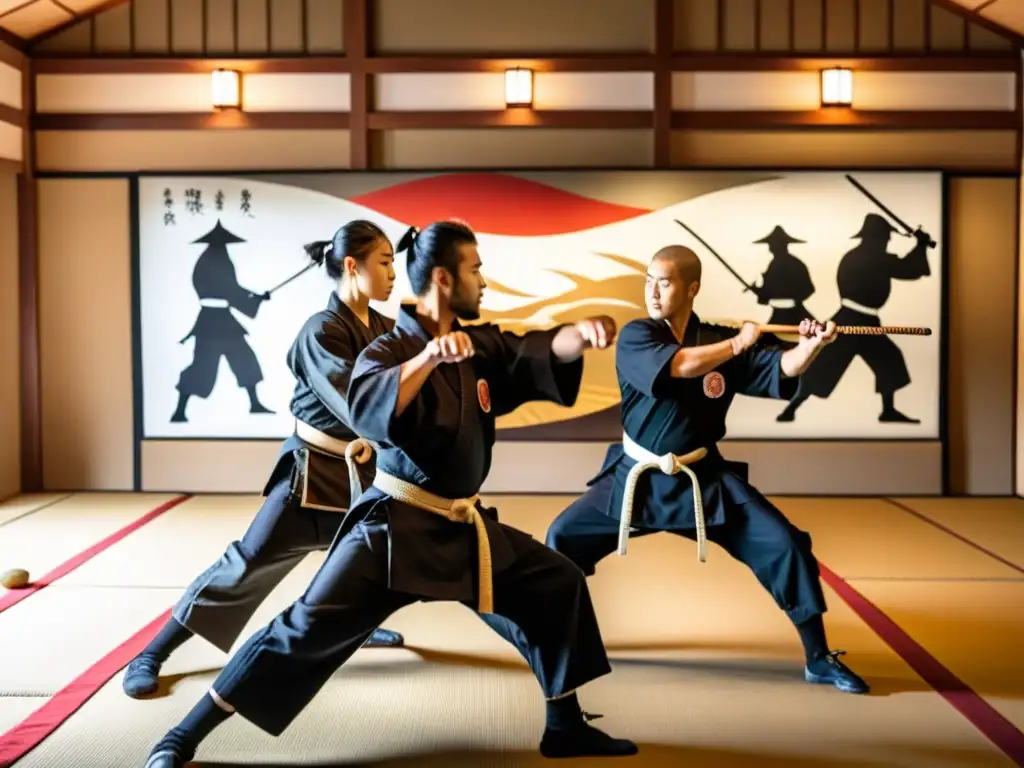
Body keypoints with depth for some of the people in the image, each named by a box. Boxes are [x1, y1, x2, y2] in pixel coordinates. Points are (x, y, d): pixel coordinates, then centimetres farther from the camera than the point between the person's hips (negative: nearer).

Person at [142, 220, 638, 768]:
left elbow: (543, 352, -5)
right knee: (306, 629, -12)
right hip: (394, 528, -7)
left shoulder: (481, 346, 7)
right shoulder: (388, 350, -12)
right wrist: (430, 356, -40)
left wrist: (582, 333, -26)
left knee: (558, 587, 9)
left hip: (465, 528, 7)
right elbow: (367, 411, -31)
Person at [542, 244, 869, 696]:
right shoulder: (635, 336, -12)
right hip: (636, 476, -1)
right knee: (563, 537, -3)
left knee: (786, 544, -8)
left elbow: (781, 370, -12)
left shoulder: (720, 340, -3)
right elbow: (679, 364, -30)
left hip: (703, 479, 1)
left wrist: (811, 345, -32)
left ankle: (818, 660, 6)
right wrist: (738, 343, -20)